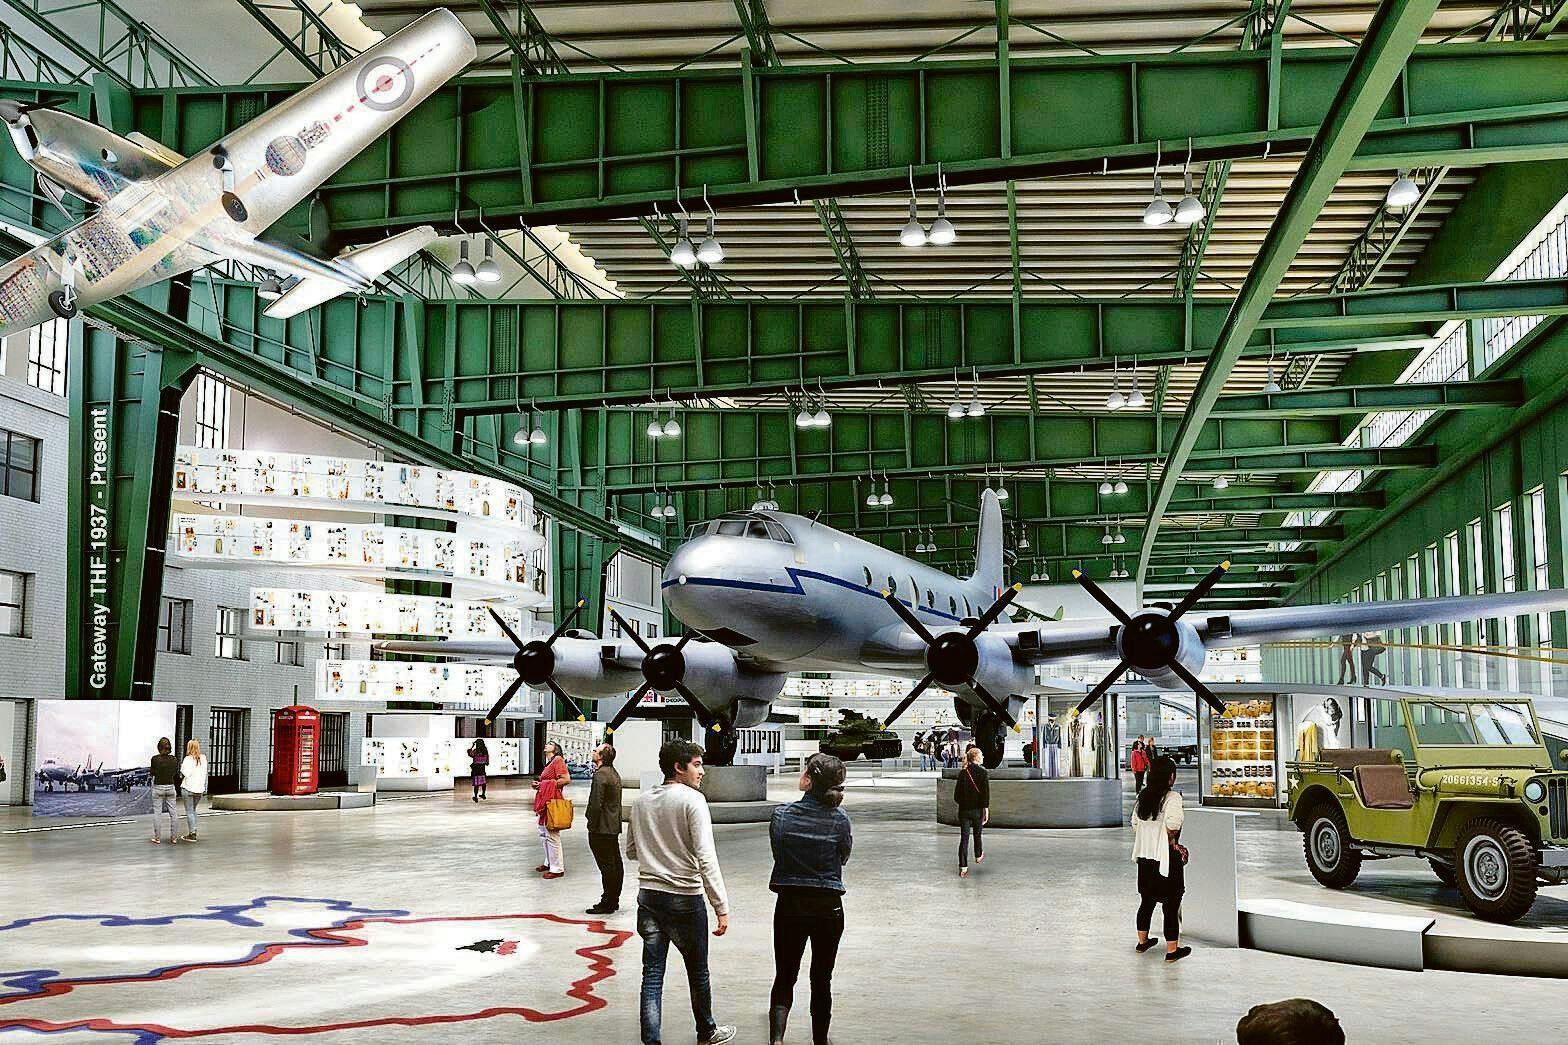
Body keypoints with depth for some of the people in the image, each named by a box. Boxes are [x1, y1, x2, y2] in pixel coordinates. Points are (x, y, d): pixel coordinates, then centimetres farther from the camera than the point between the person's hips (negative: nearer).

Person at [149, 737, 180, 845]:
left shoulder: (155, 759, -12)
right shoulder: (174, 759, -4)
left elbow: (152, 773, -2)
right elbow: (176, 775, 4)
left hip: (158, 787, -2)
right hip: (170, 787, 2)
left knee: (157, 813, 5)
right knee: (172, 813, 7)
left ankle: (157, 837, 8)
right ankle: (174, 837, 9)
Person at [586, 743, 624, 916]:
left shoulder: (601, 774, -17)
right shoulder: (614, 773, 14)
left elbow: (596, 804, -21)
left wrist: (592, 826, -13)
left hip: (601, 829, -10)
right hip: (614, 827, 10)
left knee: (607, 867, -6)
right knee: (616, 865, 12)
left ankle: (607, 903, -1)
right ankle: (613, 900, 20)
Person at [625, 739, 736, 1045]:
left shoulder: (641, 801, 5)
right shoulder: (692, 800, -14)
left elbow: (631, 851, 16)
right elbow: (706, 858, -20)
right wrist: (721, 907, -19)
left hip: (648, 895, 5)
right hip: (685, 899, -5)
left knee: (652, 973, 7)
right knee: (697, 972, 14)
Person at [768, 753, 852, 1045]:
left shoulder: (781, 815, -9)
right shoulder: (839, 819, -11)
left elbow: (777, 851, 4)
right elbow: (843, 858, 3)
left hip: (789, 905, 0)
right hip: (828, 907, 0)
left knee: (784, 977, 8)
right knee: (822, 979, 15)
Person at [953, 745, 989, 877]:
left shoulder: (962, 773, 1)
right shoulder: (982, 772, -9)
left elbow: (956, 794, 3)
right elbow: (986, 793, -14)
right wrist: (986, 809, -12)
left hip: (964, 810, 2)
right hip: (977, 809, -2)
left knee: (964, 838, 0)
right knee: (977, 834, 21)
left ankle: (963, 867, -7)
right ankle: (978, 856, 44)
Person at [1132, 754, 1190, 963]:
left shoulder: (1143, 796, 5)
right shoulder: (1172, 797, -16)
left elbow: (1135, 825, 8)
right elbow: (1172, 824, -28)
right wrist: (1173, 840, -10)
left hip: (1145, 857, 7)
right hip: (1167, 858, -7)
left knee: (1147, 901, 21)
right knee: (1171, 906, 3)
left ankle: (1142, 941, 33)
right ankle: (1172, 950, 9)